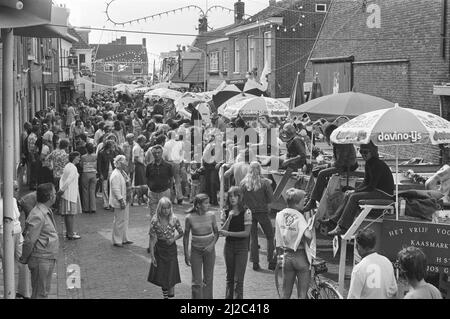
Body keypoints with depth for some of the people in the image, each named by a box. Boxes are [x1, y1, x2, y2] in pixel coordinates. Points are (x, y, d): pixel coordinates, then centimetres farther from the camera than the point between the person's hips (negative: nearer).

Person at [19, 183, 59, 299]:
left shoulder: (47, 212, 9)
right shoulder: (37, 216, -23)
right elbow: (29, 240, -23)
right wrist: (24, 259, -11)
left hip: (49, 259, 10)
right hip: (41, 260, -10)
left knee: (45, 291, 19)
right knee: (39, 294, -1)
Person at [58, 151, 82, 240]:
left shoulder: (67, 166, 14)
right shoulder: (73, 168, -16)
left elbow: (62, 179, 13)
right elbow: (68, 181, -20)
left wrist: (61, 189, 7)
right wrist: (62, 190, -12)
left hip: (66, 193, 10)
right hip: (71, 193, -10)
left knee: (67, 214, 15)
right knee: (71, 213, -5)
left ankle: (68, 232, 24)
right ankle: (70, 234, -2)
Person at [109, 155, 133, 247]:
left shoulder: (123, 172, 13)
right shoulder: (115, 175, -20)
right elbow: (116, 190, -23)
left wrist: (128, 199, 21)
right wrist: (121, 201, -24)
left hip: (125, 201, 10)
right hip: (119, 202, -10)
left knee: (125, 220, 16)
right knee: (119, 221, -3)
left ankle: (124, 239, 26)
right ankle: (117, 241, 6)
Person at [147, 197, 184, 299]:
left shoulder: (174, 219, -8)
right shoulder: (155, 221, -10)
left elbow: (181, 233, 7)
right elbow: (152, 239, -7)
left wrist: (174, 239, -12)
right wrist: (152, 256, -8)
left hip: (171, 248, 0)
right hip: (159, 249, 0)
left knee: (171, 275, -3)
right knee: (161, 275, 8)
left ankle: (171, 294, 12)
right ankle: (165, 295, 24)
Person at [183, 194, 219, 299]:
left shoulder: (211, 215, -8)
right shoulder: (189, 218, -12)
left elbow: (216, 232, 4)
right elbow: (186, 236, -1)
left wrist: (212, 244, -13)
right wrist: (186, 254, -1)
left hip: (209, 250, 2)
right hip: (195, 251, -2)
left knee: (208, 279, 11)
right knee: (197, 281, 0)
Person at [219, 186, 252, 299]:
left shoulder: (246, 212, -8)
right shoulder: (225, 212, 3)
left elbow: (246, 233, -13)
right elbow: (222, 231, -5)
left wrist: (228, 233, -17)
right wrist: (229, 217, -17)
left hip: (242, 247, -4)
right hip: (229, 246, 4)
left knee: (238, 279, -7)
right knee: (229, 277, 14)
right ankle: (228, 297, 24)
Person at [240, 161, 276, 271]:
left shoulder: (243, 183, -5)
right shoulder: (265, 182, -11)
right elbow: (271, 199, -8)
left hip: (249, 212, 2)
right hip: (262, 212, -2)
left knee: (253, 238, 12)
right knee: (270, 237, 11)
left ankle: (255, 263, 10)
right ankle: (271, 262, 8)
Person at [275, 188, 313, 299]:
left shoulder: (279, 215, 1)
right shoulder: (298, 216, -16)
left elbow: (277, 238, 8)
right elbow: (308, 235, -30)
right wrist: (307, 245, -9)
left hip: (286, 256, 5)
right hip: (301, 257, -5)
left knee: (286, 294, 15)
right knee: (302, 295, 3)